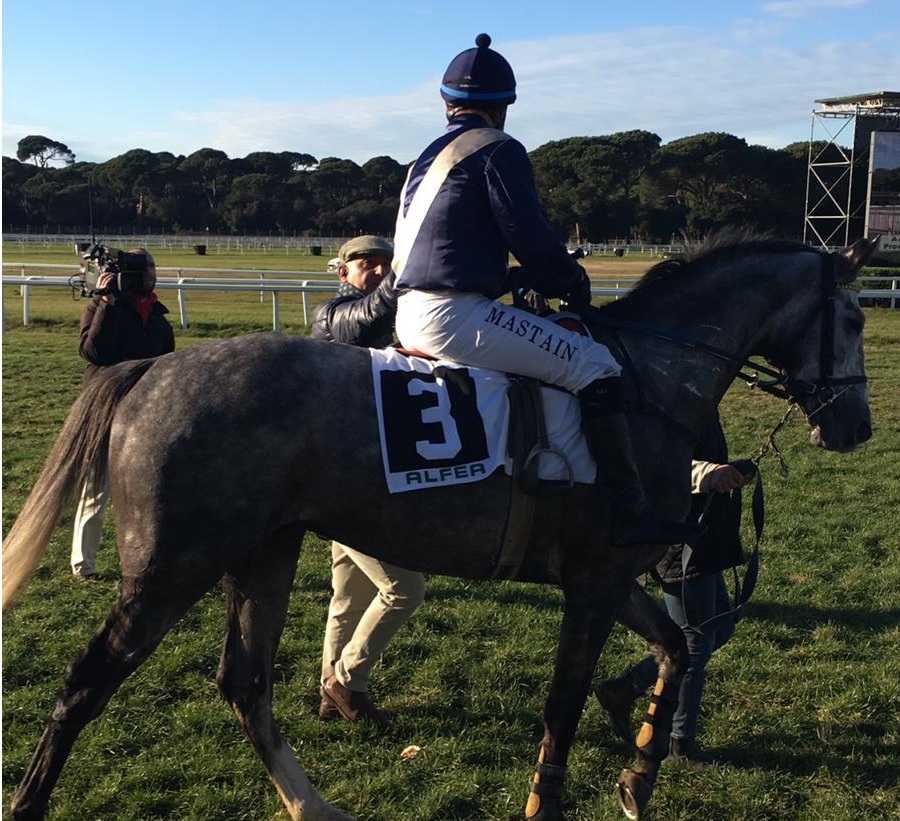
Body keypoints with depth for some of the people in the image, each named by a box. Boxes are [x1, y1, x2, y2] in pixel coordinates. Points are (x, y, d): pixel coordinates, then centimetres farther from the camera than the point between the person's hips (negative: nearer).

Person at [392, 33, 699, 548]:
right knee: (596, 366, -9)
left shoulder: (429, 156, 21)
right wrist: (576, 285, 6)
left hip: (412, 314, 10)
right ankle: (629, 510, -10)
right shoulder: (499, 149, -5)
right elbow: (531, 238, -11)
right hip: (456, 315, -10)